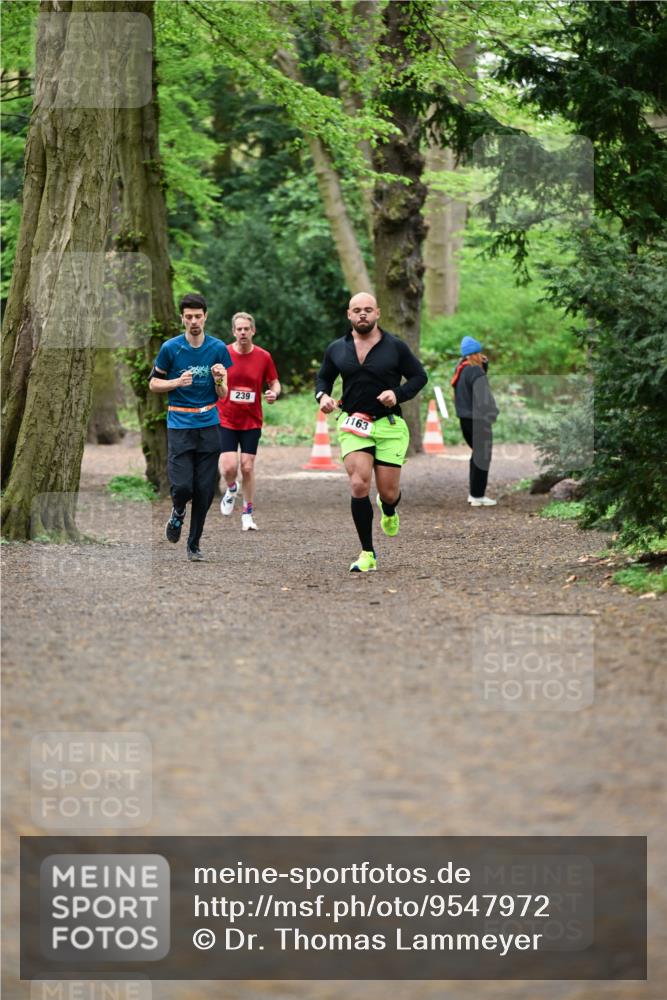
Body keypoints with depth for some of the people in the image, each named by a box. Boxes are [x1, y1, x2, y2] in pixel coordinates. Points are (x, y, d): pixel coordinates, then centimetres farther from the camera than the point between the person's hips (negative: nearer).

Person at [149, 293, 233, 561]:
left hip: (209, 425, 2)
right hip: (179, 425, -2)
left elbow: (223, 395, 6)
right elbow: (154, 383, 5)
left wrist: (219, 380, -16)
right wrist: (178, 382, -12)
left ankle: (194, 545, 15)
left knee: (205, 491, 0)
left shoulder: (218, 349, 3)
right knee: (182, 486, -13)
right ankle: (178, 513, 23)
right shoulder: (170, 348, -2)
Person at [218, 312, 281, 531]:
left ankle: (248, 514, 14)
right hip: (226, 420, -1)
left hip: (252, 421, 1)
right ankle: (231, 489, 24)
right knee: (229, 467, -12)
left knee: (247, 468, 0)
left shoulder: (264, 357, -2)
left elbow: (274, 382, 9)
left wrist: (274, 392, -14)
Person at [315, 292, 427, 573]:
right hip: (353, 425, 1)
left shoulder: (395, 347, 0)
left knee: (388, 493, 1)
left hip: (390, 426, 0)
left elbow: (419, 376, 6)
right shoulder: (337, 349, 6)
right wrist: (322, 396, -3)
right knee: (359, 485, -17)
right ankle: (367, 554, -8)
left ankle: (389, 511, 44)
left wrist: (398, 394, -12)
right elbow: (323, 378, 20)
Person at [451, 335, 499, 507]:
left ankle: (474, 493, 25)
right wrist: (492, 414, -10)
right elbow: (484, 398, -20)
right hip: (477, 420, -9)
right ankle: (477, 495, 0)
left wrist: (484, 365, 6)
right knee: (482, 456, -1)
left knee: (477, 453, 21)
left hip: (464, 419, 9)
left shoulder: (461, 370, 10)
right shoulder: (475, 372, -18)